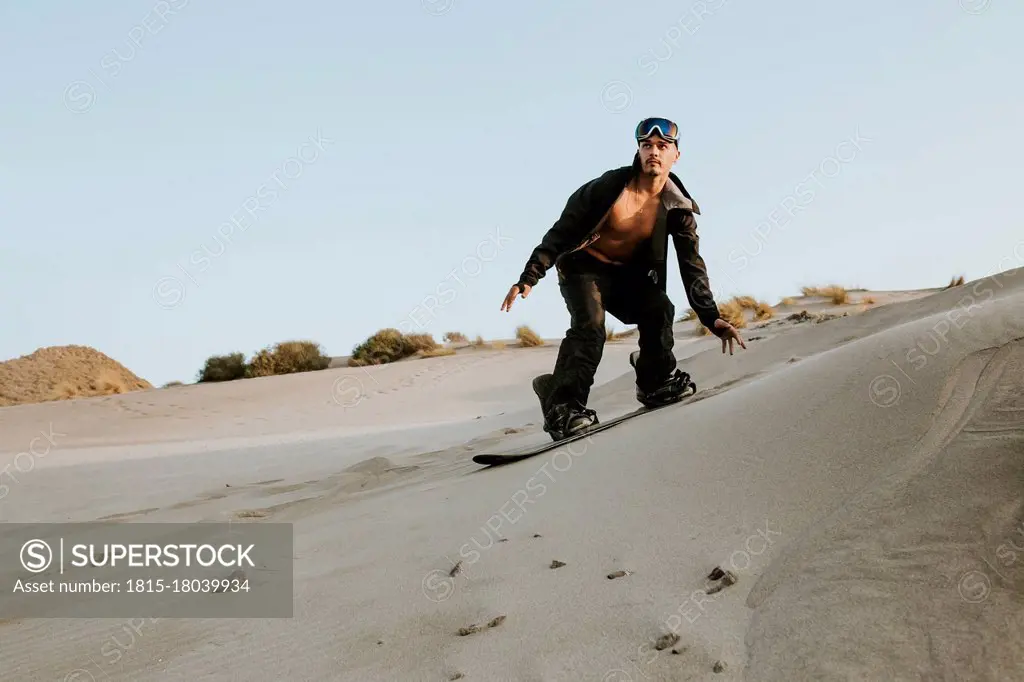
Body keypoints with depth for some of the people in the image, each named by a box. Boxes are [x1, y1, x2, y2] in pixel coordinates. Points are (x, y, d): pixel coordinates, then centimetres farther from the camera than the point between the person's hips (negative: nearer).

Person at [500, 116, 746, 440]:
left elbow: (692, 265, -7)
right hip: (584, 265, -4)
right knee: (590, 325, -27)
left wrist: (711, 317, -17)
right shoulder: (609, 186, -19)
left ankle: (656, 383, 3)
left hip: (627, 273, 4)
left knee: (658, 308, -19)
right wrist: (530, 276, -22)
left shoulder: (678, 207, -9)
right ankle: (562, 405, -26)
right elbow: (562, 231, -15)